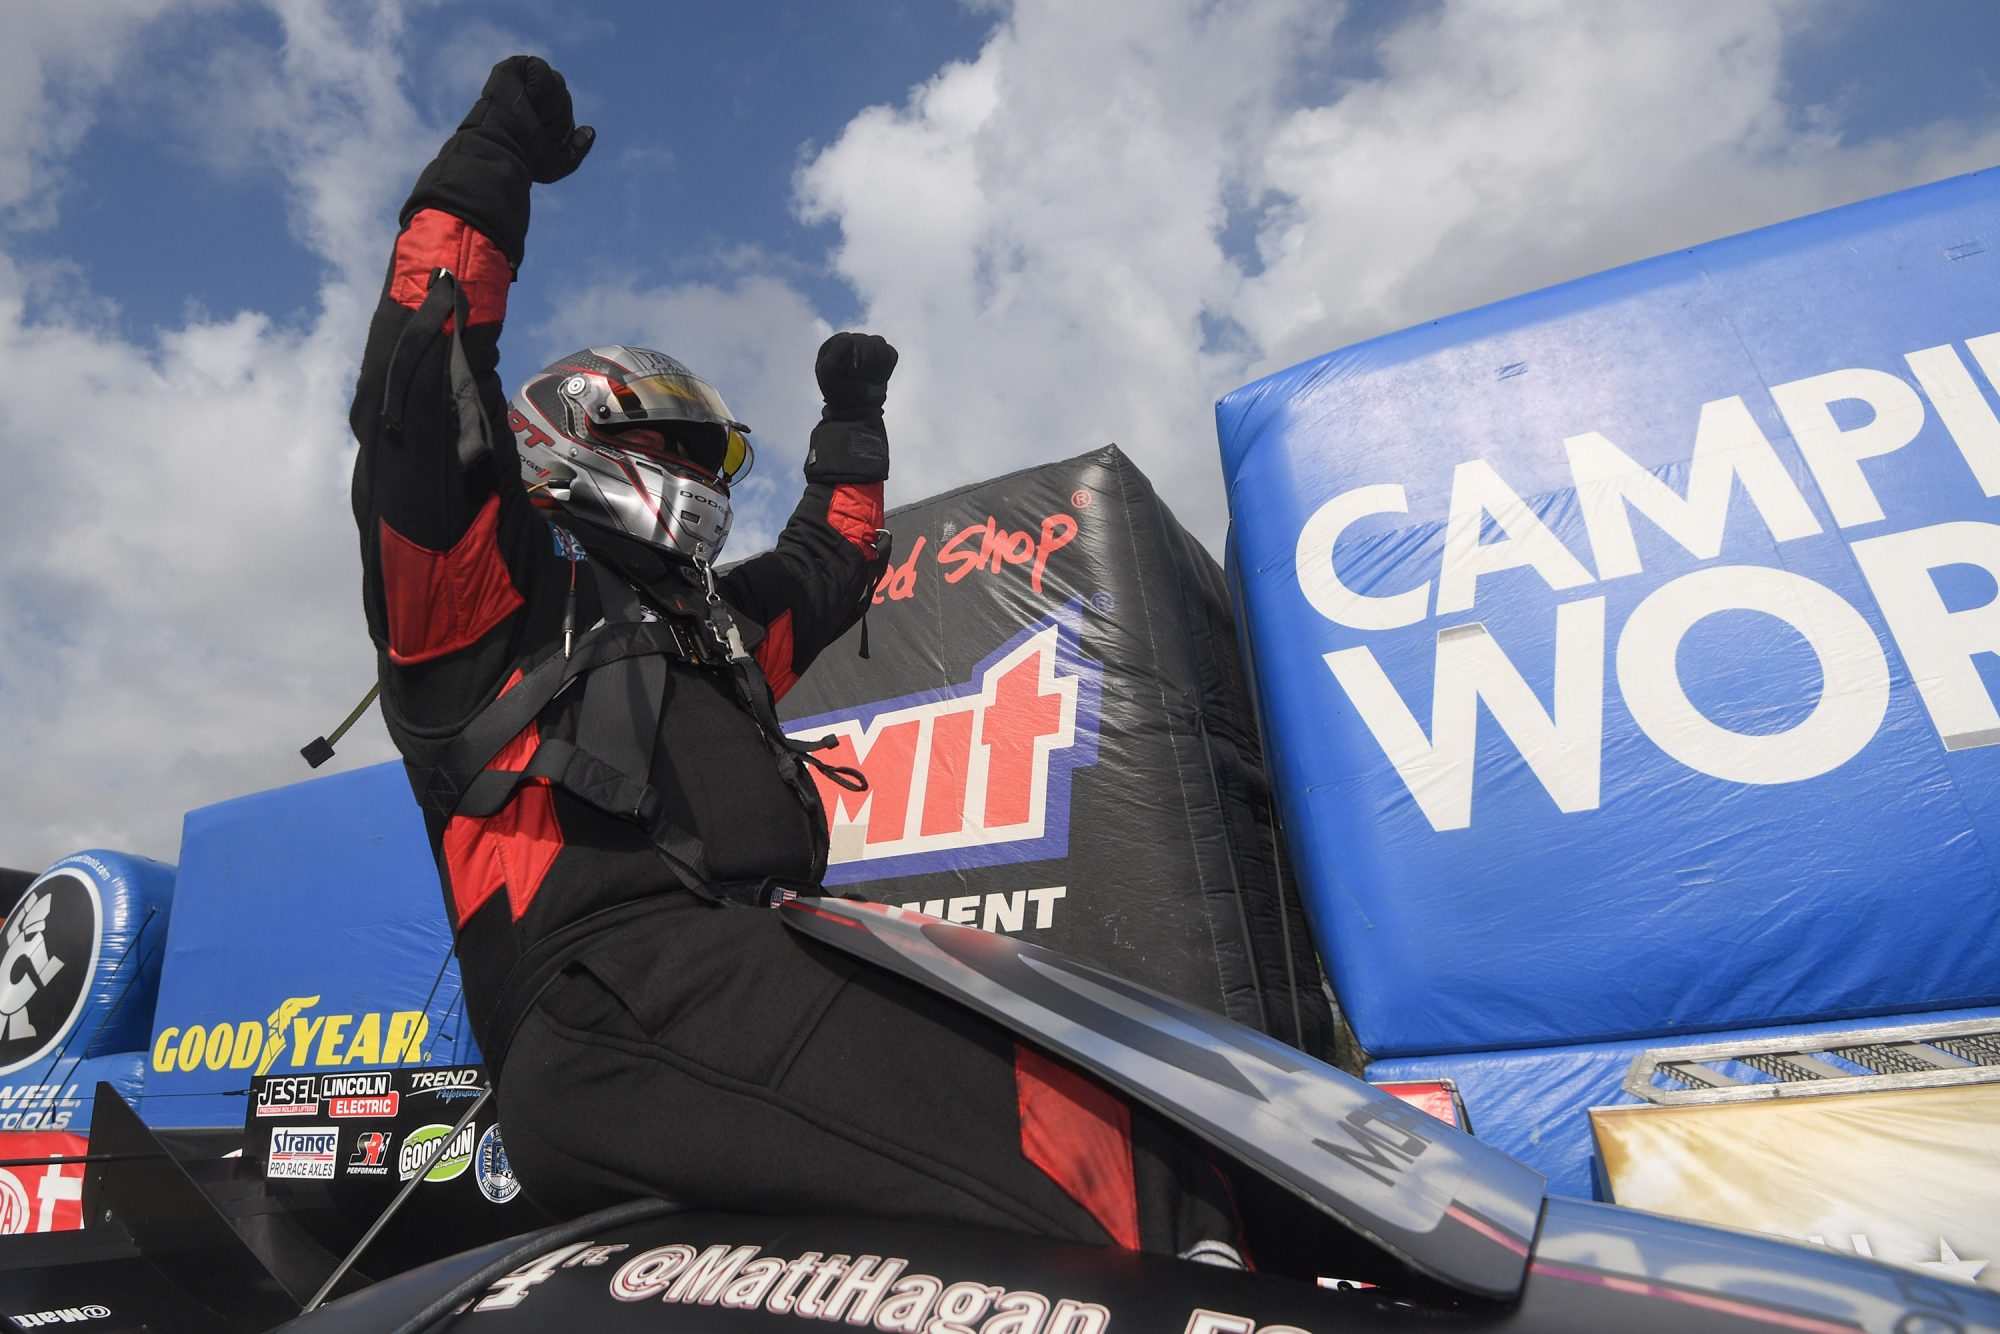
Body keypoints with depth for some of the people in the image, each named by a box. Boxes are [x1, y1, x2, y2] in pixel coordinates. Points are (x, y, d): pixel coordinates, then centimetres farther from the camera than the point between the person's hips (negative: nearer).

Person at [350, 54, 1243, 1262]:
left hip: (763, 967, 8)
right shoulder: (496, 578, 13)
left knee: (1121, 1119, -9)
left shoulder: (705, 623, 33)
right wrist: (493, 160, 6)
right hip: (615, 998, -8)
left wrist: (853, 425, 52)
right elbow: (419, 383, -1)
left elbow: (823, 570, 46)